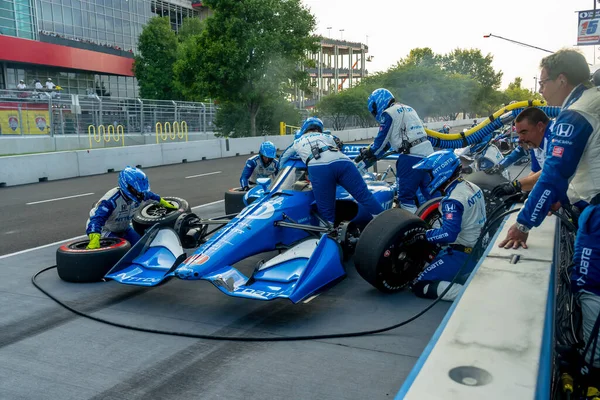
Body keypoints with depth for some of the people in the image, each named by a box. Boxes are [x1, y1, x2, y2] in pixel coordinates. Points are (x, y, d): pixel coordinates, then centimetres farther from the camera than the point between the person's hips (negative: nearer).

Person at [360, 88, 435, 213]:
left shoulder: (388, 114, -2)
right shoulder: (408, 109, 25)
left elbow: (382, 140, 0)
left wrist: (368, 153, 17)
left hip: (411, 157, -8)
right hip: (428, 154, 8)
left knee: (406, 197, -3)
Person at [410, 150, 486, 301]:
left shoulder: (453, 200, -23)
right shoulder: (472, 187, 4)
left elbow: (448, 234, -31)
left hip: (462, 255, -9)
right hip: (478, 248, 9)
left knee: (420, 286, -6)